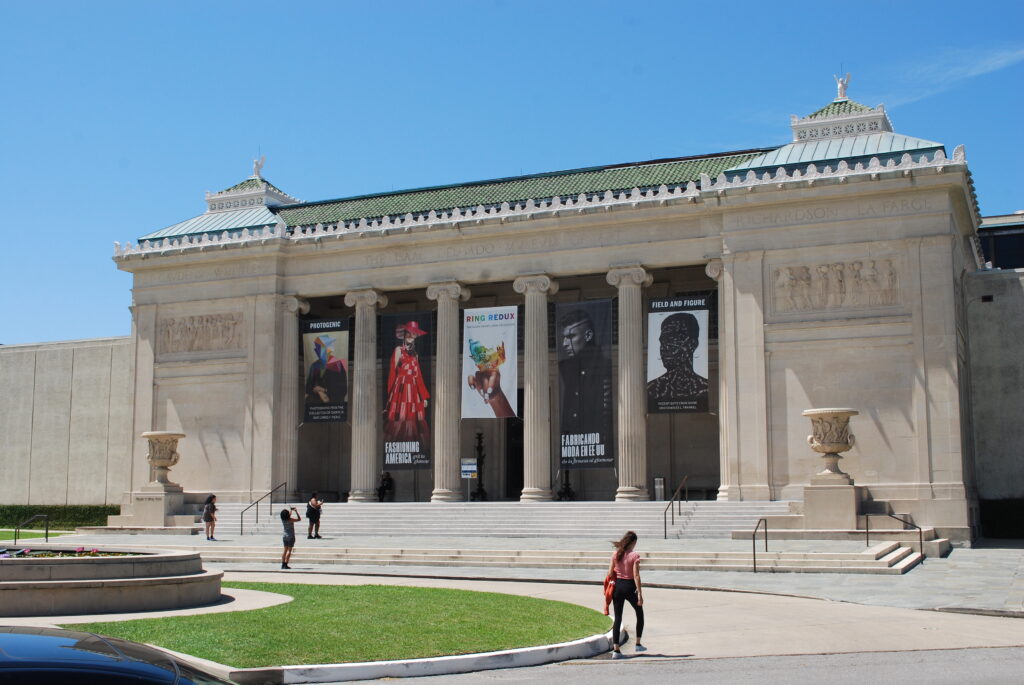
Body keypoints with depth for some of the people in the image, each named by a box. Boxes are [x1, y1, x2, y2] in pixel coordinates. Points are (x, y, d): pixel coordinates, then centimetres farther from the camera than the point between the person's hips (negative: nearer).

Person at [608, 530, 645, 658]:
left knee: (617, 618, 5)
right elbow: (636, 576, -15)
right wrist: (639, 593, -12)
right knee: (639, 614, 20)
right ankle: (638, 644, 25)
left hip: (617, 585, 4)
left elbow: (610, 573, 2)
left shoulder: (615, 554, 2)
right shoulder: (634, 556, -11)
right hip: (630, 586, -3)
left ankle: (615, 650, -2)